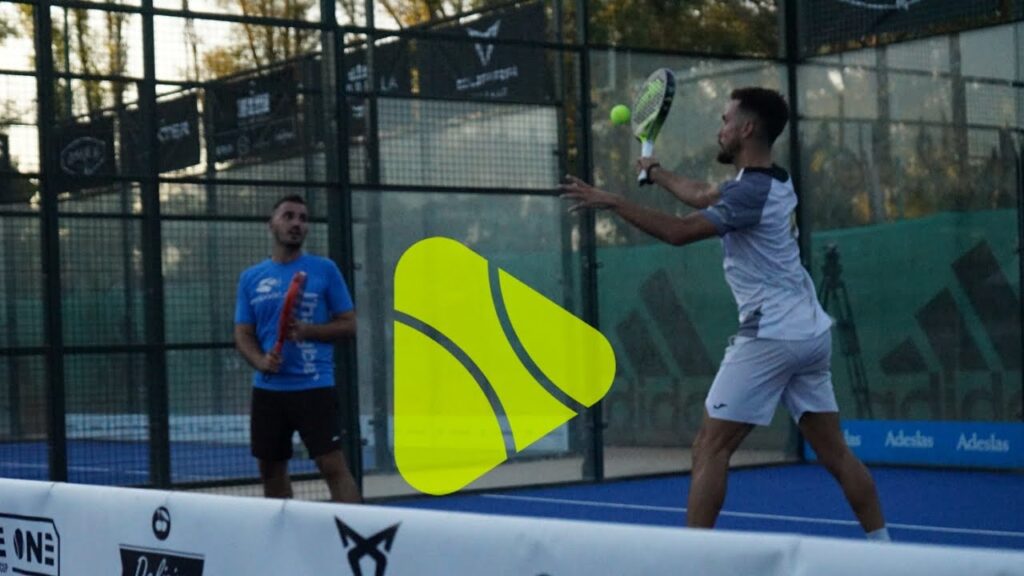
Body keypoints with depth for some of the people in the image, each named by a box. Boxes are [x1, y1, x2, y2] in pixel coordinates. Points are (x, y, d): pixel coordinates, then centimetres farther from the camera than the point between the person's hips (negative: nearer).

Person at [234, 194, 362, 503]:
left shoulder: (325, 269, 1)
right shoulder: (250, 278, 10)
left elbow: (348, 324, 1)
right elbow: (243, 334, 11)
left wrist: (308, 331, -16)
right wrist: (260, 361, -11)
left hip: (314, 387, -4)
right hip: (267, 389, 4)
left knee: (334, 466, -11)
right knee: (271, 470, 11)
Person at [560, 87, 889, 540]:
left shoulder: (753, 190, -15)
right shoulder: (770, 181, 14)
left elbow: (680, 232, -21)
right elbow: (704, 196, 30)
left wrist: (611, 202, -14)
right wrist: (655, 171, 42)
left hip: (771, 336, -9)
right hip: (810, 333, 9)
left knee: (710, 449, -5)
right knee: (835, 453, 10)